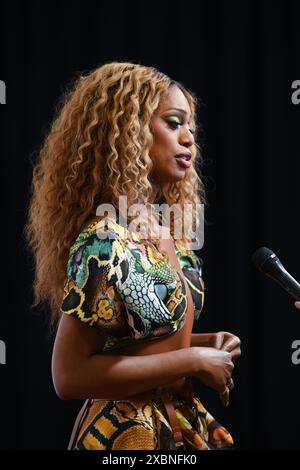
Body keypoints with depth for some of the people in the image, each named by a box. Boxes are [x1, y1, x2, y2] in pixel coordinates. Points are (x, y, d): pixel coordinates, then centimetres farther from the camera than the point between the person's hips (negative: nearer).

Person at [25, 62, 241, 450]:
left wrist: (200, 343, -1)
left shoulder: (168, 232, 4)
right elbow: (69, 376, -23)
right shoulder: (104, 242, -22)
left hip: (183, 422, 8)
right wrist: (192, 361, -20)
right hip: (127, 434, -8)